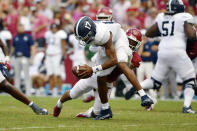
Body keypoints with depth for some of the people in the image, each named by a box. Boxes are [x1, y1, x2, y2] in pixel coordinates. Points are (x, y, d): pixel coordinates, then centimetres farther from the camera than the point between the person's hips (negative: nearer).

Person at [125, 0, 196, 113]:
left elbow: (148, 34, 18)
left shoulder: (161, 18, 13)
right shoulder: (184, 18, -1)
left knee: (155, 81, 16)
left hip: (163, 52, 5)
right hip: (177, 52, -5)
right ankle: (187, 106, -7)